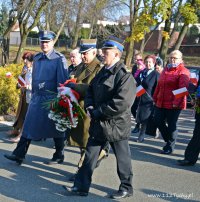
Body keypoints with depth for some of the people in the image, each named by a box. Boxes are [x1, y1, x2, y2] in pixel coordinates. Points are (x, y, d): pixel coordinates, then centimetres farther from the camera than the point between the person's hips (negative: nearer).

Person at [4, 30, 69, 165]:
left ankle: (59, 156, 21)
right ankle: (19, 154, 10)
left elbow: (62, 81, -11)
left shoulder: (59, 59, -9)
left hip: (52, 98, -6)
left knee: (55, 128, 6)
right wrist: (33, 94, 17)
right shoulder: (37, 58, 10)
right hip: (37, 97, 6)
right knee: (29, 126, 5)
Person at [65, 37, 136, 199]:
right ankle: (82, 187, 20)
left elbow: (121, 104, -25)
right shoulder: (102, 73, 10)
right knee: (89, 157, 11)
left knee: (122, 159, 9)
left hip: (116, 125, -8)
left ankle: (126, 188, 26)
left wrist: (97, 112, -19)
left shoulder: (125, 76, -17)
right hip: (98, 124, 8)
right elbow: (91, 90, 19)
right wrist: (89, 106, -2)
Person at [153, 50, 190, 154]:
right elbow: (159, 85, 19)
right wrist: (155, 98, 16)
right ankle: (168, 140, 29)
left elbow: (183, 89, -18)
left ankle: (170, 146, 17)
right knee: (158, 121, 8)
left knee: (171, 125, 1)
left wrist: (176, 102, -25)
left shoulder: (183, 72, -8)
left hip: (173, 104, -7)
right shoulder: (166, 70, 16)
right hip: (161, 102, 7)